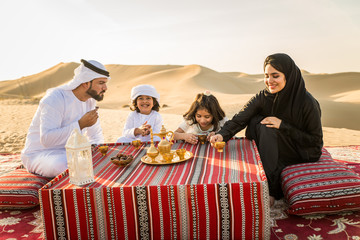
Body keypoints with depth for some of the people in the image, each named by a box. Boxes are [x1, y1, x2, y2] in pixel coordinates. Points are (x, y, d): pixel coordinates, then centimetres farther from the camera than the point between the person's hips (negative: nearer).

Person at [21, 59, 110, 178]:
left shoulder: (90, 100, 4)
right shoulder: (55, 98, -21)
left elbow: (95, 135, 15)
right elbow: (46, 138, -31)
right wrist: (80, 124, -31)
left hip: (70, 152, 7)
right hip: (39, 153, -6)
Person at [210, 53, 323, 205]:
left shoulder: (307, 103, -21)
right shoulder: (263, 97, -10)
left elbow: (316, 141, -17)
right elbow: (240, 118, -22)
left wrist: (282, 125, -26)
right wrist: (222, 134, -41)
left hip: (302, 156, -4)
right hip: (275, 149, 5)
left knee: (266, 128, -26)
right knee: (256, 122, -20)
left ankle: (271, 189, -19)